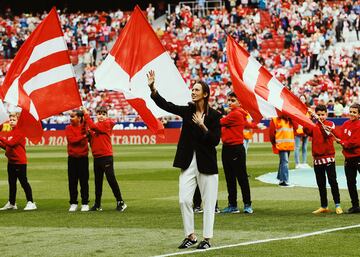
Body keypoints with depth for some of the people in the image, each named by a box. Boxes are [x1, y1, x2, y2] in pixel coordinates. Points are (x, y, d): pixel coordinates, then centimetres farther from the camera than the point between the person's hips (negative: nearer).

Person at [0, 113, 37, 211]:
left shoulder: (20, 132, -13)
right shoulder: (9, 133, 13)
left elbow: (11, 143, -23)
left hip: (20, 162, -9)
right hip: (11, 161, 9)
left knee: (23, 182, -7)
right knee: (11, 183, 14)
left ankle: (31, 203, -4)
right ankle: (11, 203, 23)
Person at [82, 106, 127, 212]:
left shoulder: (107, 124, -6)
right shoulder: (96, 125, 15)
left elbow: (93, 127, -19)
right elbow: (92, 140, 14)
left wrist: (86, 114, -14)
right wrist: (88, 133, -3)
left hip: (106, 156, -7)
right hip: (97, 157, 7)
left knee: (111, 179, -8)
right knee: (98, 181, 11)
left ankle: (120, 202, -2)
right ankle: (97, 204, 18)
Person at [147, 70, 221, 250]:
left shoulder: (213, 115, -6)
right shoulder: (187, 111, 4)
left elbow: (215, 140, -9)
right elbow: (165, 105, -6)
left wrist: (202, 126, -20)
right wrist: (152, 88, -18)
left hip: (206, 163, -4)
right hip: (188, 162, 4)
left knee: (208, 201, 2)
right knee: (184, 200, 0)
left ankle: (207, 238, 10)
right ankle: (190, 236, 13)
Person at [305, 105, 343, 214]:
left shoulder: (330, 124, 1)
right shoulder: (313, 125, 9)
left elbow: (327, 133, -19)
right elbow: (307, 131, -12)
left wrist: (319, 121, -25)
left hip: (328, 157, -4)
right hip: (317, 158, 4)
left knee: (332, 181, -7)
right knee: (321, 184, 9)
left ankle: (337, 205, -4)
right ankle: (324, 206, 16)